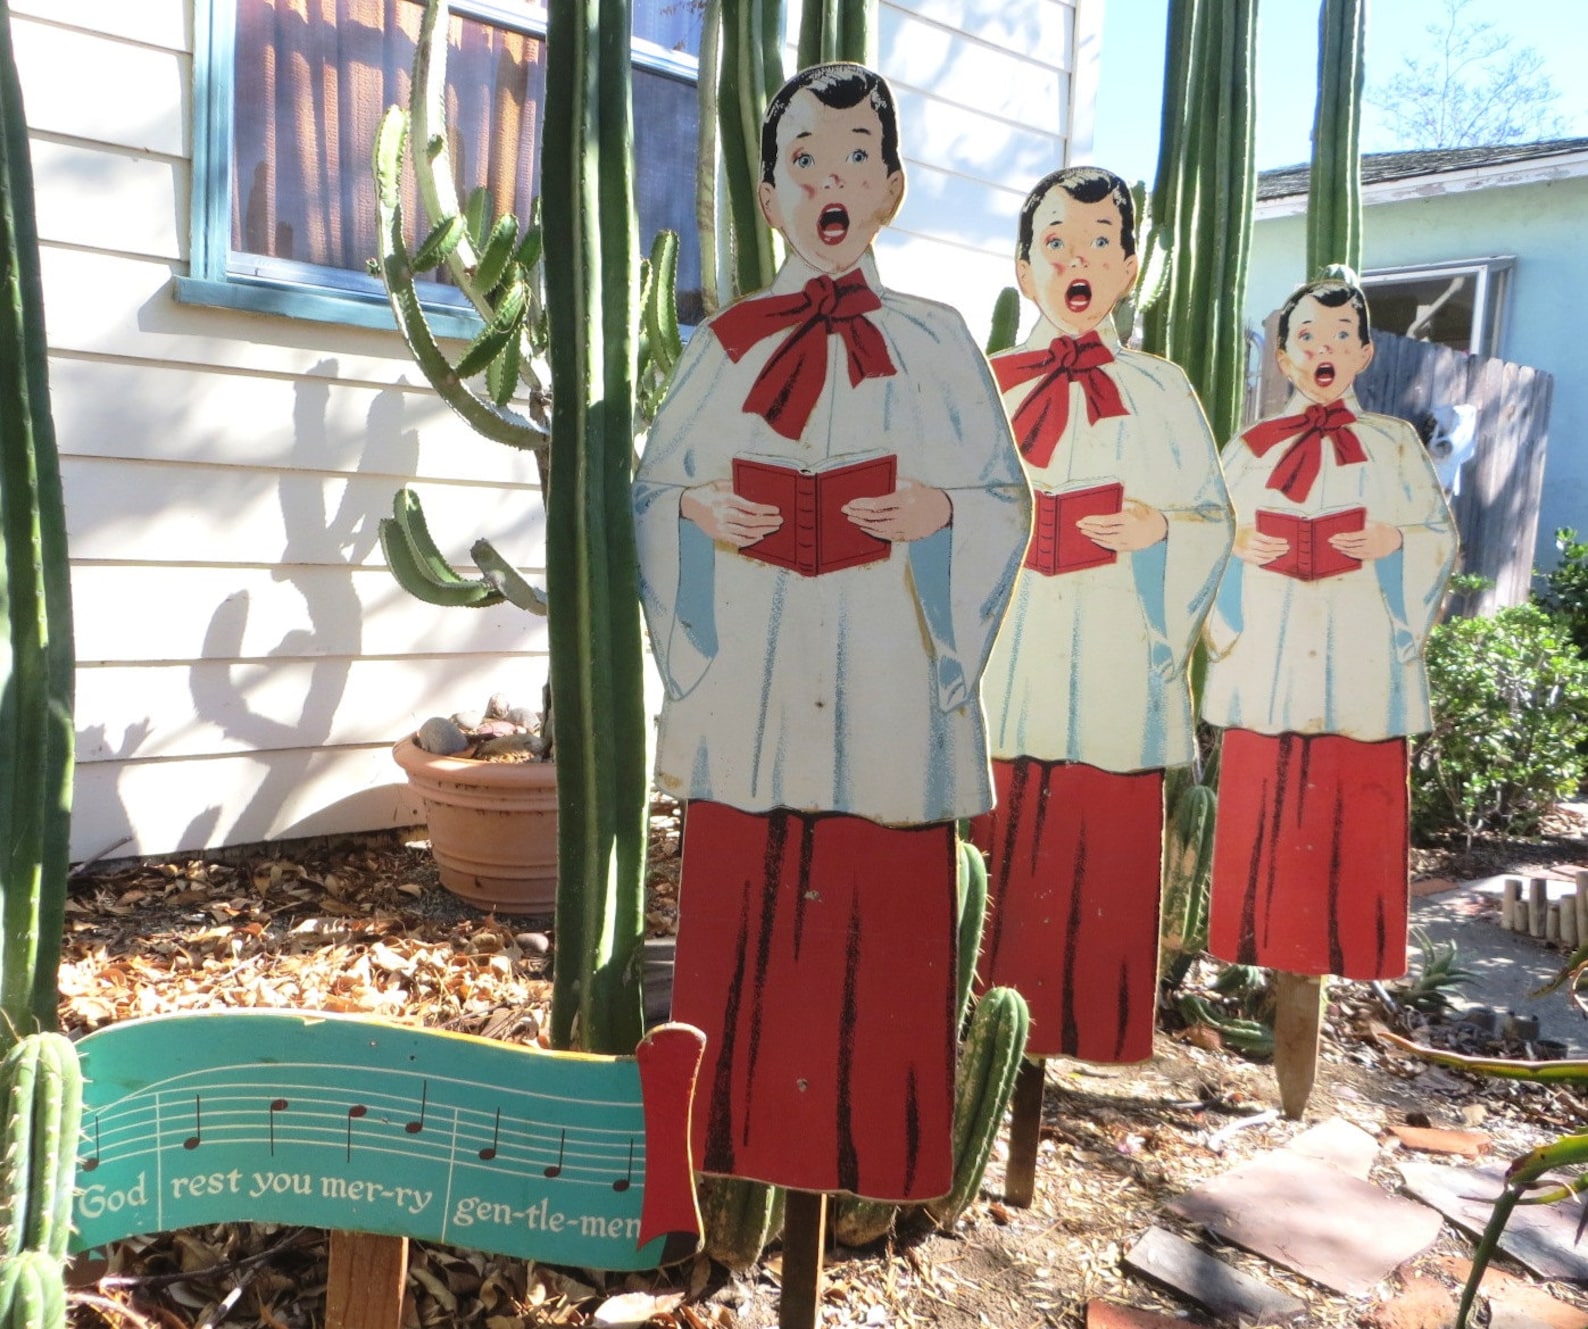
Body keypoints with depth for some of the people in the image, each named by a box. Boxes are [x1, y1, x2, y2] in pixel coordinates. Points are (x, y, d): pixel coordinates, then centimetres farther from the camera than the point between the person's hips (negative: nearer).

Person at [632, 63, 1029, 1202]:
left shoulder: (933, 340, 7)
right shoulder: (729, 344, 10)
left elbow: (1004, 500, 6)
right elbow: (653, 490, 11)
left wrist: (938, 512, -14)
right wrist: (701, 511, -10)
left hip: (885, 679, -1)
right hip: (750, 684, 1)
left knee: (884, 916, 3)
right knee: (744, 911, 5)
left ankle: (879, 1153, 22)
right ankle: (744, 1138, 23)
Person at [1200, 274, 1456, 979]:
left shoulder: (1394, 442, 10)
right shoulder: (1251, 447, 12)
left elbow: (1441, 537, 10)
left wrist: (1395, 543, -10)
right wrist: (1235, 544, -7)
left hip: (1360, 657, 0)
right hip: (1267, 658, 1)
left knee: (1358, 813, -2)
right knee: (1262, 809, 0)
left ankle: (1353, 963, 11)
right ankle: (1261, 955, 11)